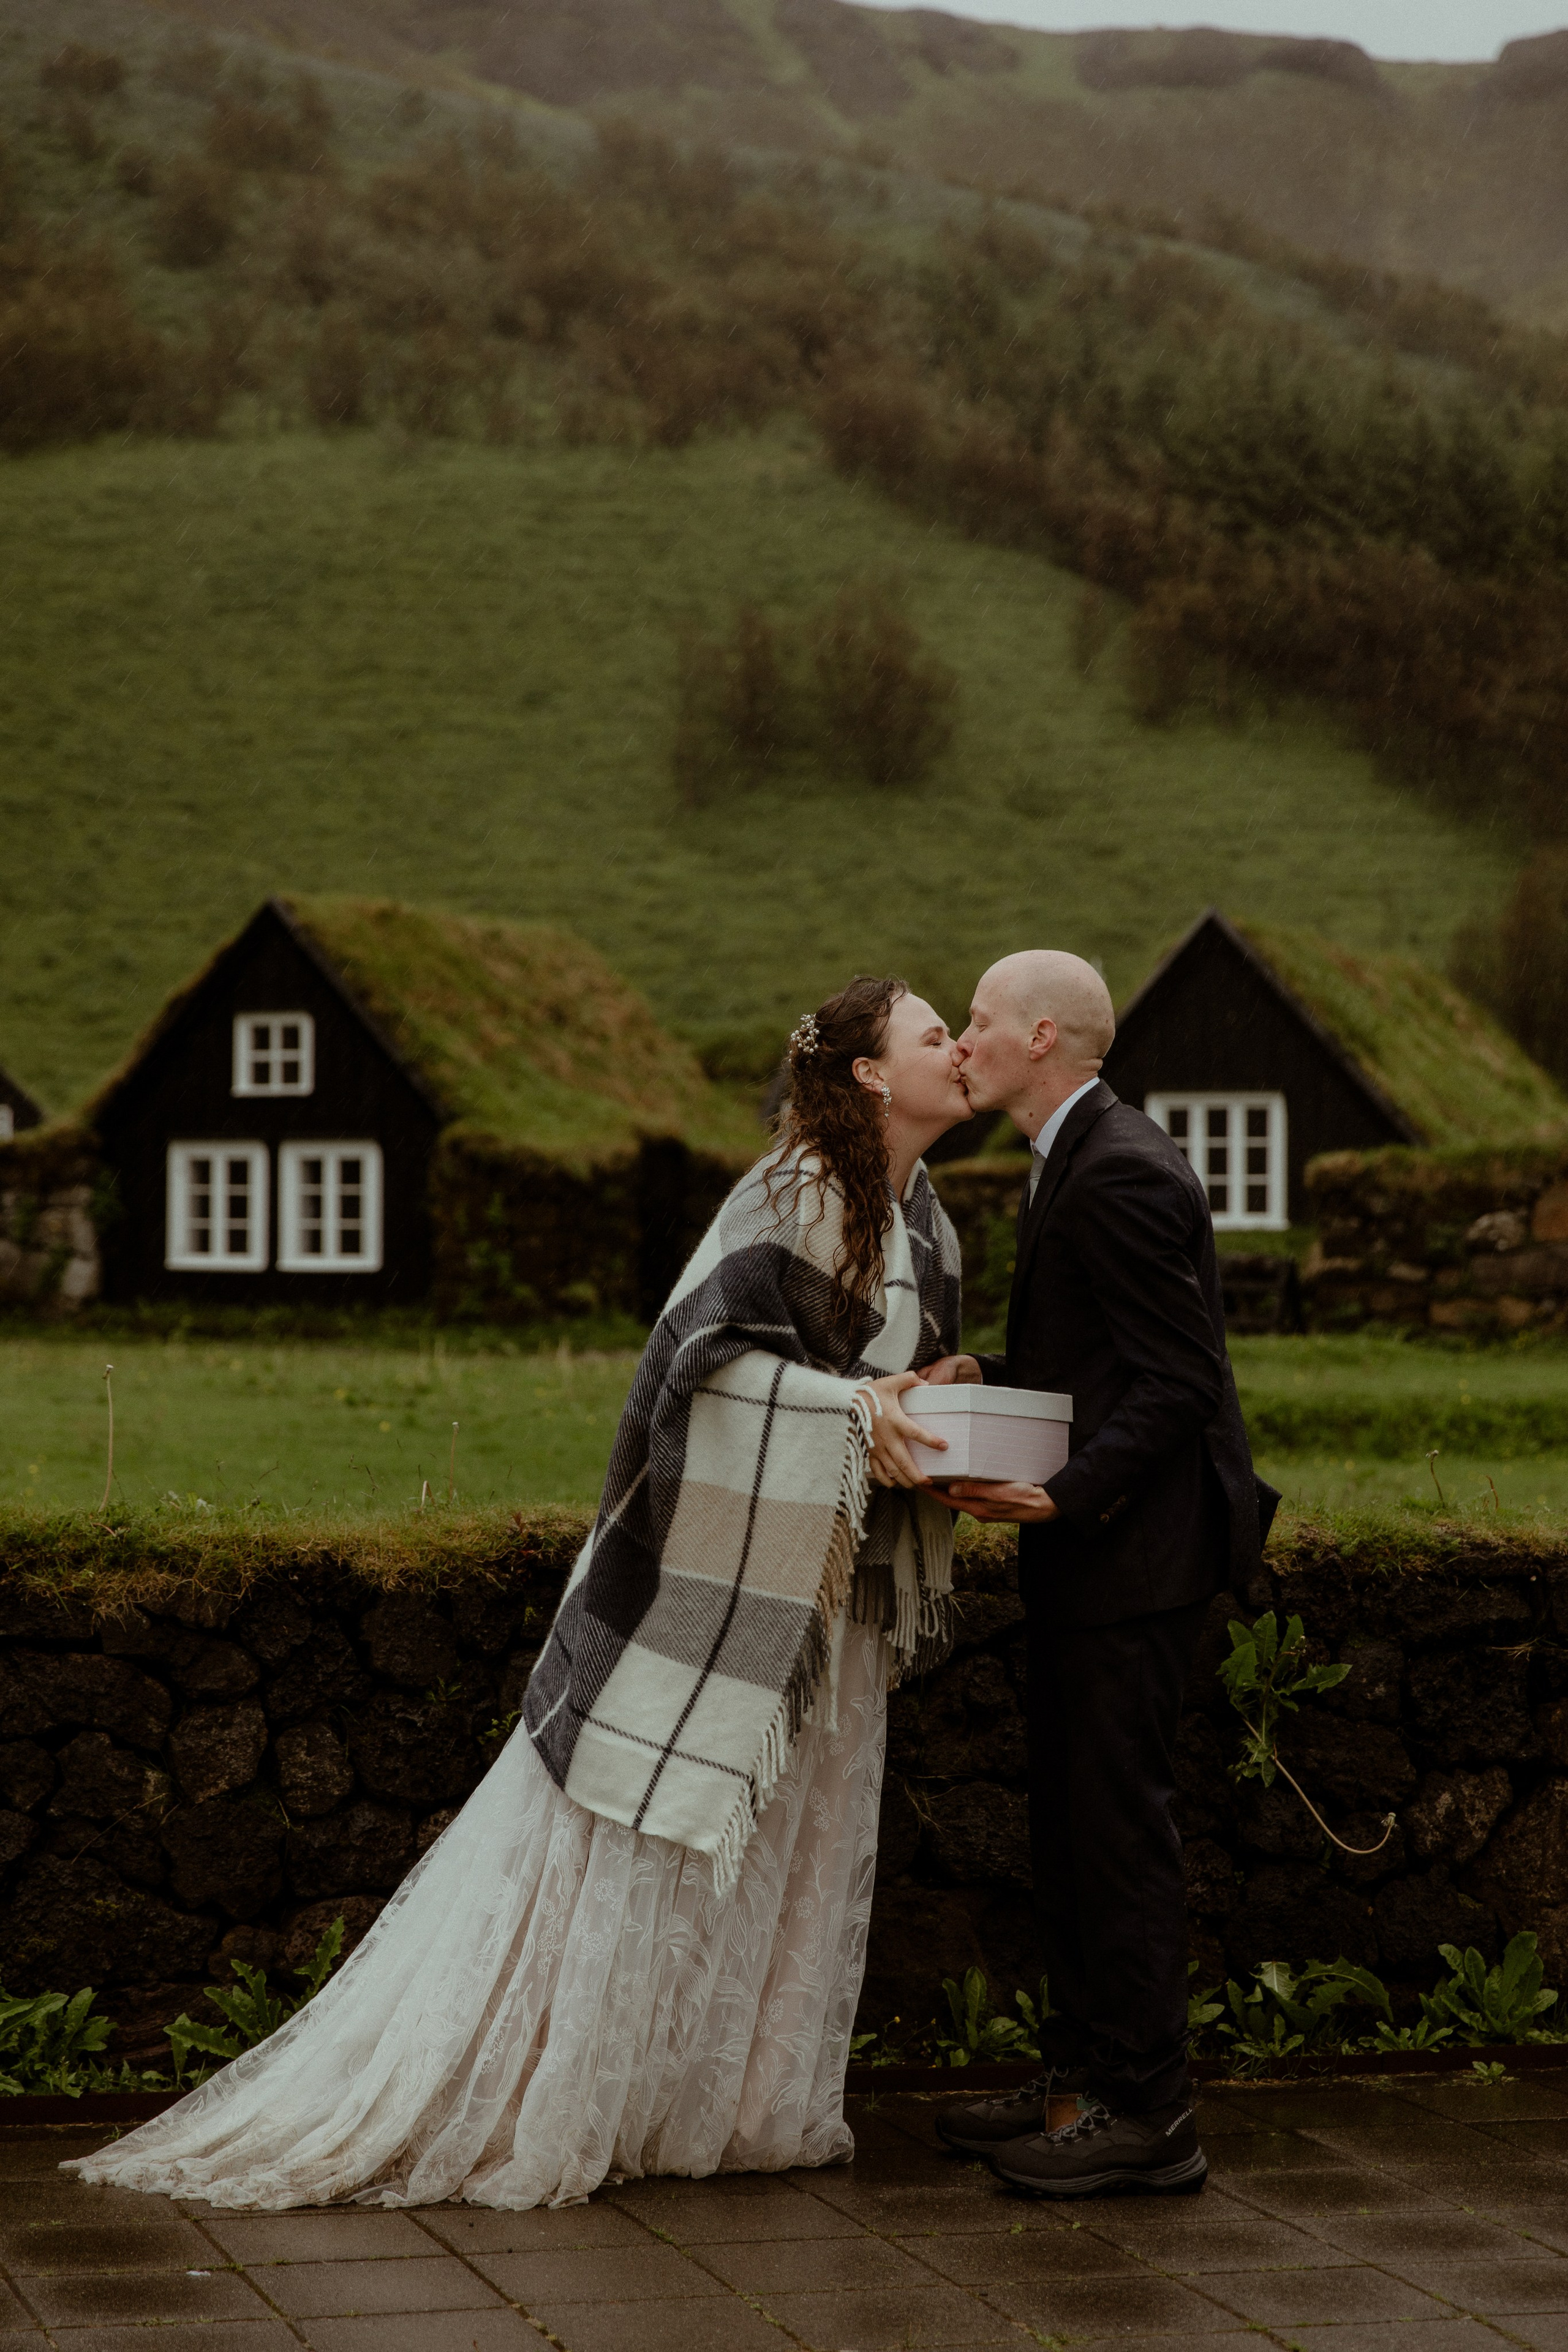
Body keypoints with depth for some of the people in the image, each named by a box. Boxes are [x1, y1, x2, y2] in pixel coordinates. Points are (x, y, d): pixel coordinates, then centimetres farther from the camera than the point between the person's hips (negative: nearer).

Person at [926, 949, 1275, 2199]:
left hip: (1133, 1546, -11)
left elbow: (1178, 1380, -21)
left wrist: (1065, 1493, -27)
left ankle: (1148, 2115, 1)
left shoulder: (1120, 1172, -18)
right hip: (1095, 1546, 11)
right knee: (1073, 1818, 15)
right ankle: (1086, 2074, 24)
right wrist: (987, 1374, 6)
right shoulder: (1077, 1158, 15)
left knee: (1119, 1823, -5)